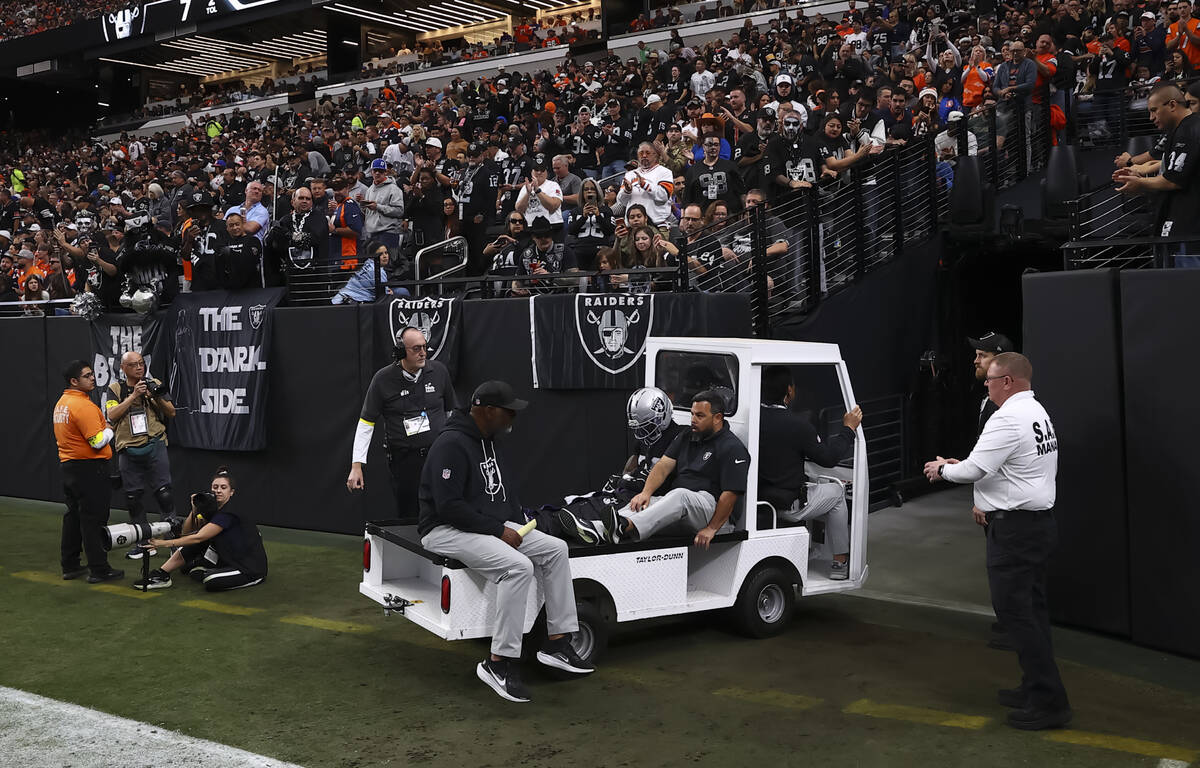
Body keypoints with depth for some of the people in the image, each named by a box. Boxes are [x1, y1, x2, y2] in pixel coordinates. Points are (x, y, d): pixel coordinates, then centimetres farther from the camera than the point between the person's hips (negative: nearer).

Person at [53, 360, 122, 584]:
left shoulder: (61, 403, 12)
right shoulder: (83, 405, -19)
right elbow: (98, 441, -22)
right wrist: (109, 429, -3)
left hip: (68, 465, 10)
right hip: (89, 468, -10)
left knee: (73, 516, 15)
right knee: (93, 519, -5)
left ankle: (70, 565, 22)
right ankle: (99, 570, -2)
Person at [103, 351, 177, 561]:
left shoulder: (154, 384, 7)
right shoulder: (116, 388, 6)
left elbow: (171, 413, 5)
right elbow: (111, 415, -9)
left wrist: (157, 397, -12)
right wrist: (133, 395, -14)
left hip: (154, 446, -1)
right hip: (128, 449, 1)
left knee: (163, 492, -9)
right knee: (132, 497, 6)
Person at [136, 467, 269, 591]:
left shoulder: (230, 512, -22)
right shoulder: (213, 508, 4)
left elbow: (199, 538, -24)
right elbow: (185, 533, 6)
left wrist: (165, 543, -24)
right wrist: (195, 510, -9)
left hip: (252, 569, -9)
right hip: (230, 560, 9)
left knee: (211, 581, -32)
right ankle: (161, 575, 5)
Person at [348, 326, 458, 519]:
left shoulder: (439, 371, 3)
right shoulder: (383, 379, -4)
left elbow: (452, 412, 15)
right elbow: (365, 424, -1)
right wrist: (356, 465, -6)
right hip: (403, 459, -1)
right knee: (407, 517, 2)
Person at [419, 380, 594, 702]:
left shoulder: (490, 442, 13)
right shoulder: (452, 444, -18)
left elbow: (505, 491, 23)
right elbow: (449, 506, -24)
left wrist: (517, 524, 5)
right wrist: (499, 531, -21)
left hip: (495, 525, 10)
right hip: (448, 530, -10)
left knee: (555, 548, -4)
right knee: (518, 566, -31)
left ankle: (557, 643, 0)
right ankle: (499, 662, -23)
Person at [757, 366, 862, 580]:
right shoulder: (797, 424, -22)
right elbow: (828, 458, -10)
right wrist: (848, 428, 2)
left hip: (755, 499, 6)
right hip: (789, 508, -6)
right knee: (836, 491, 20)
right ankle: (840, 562, 23)